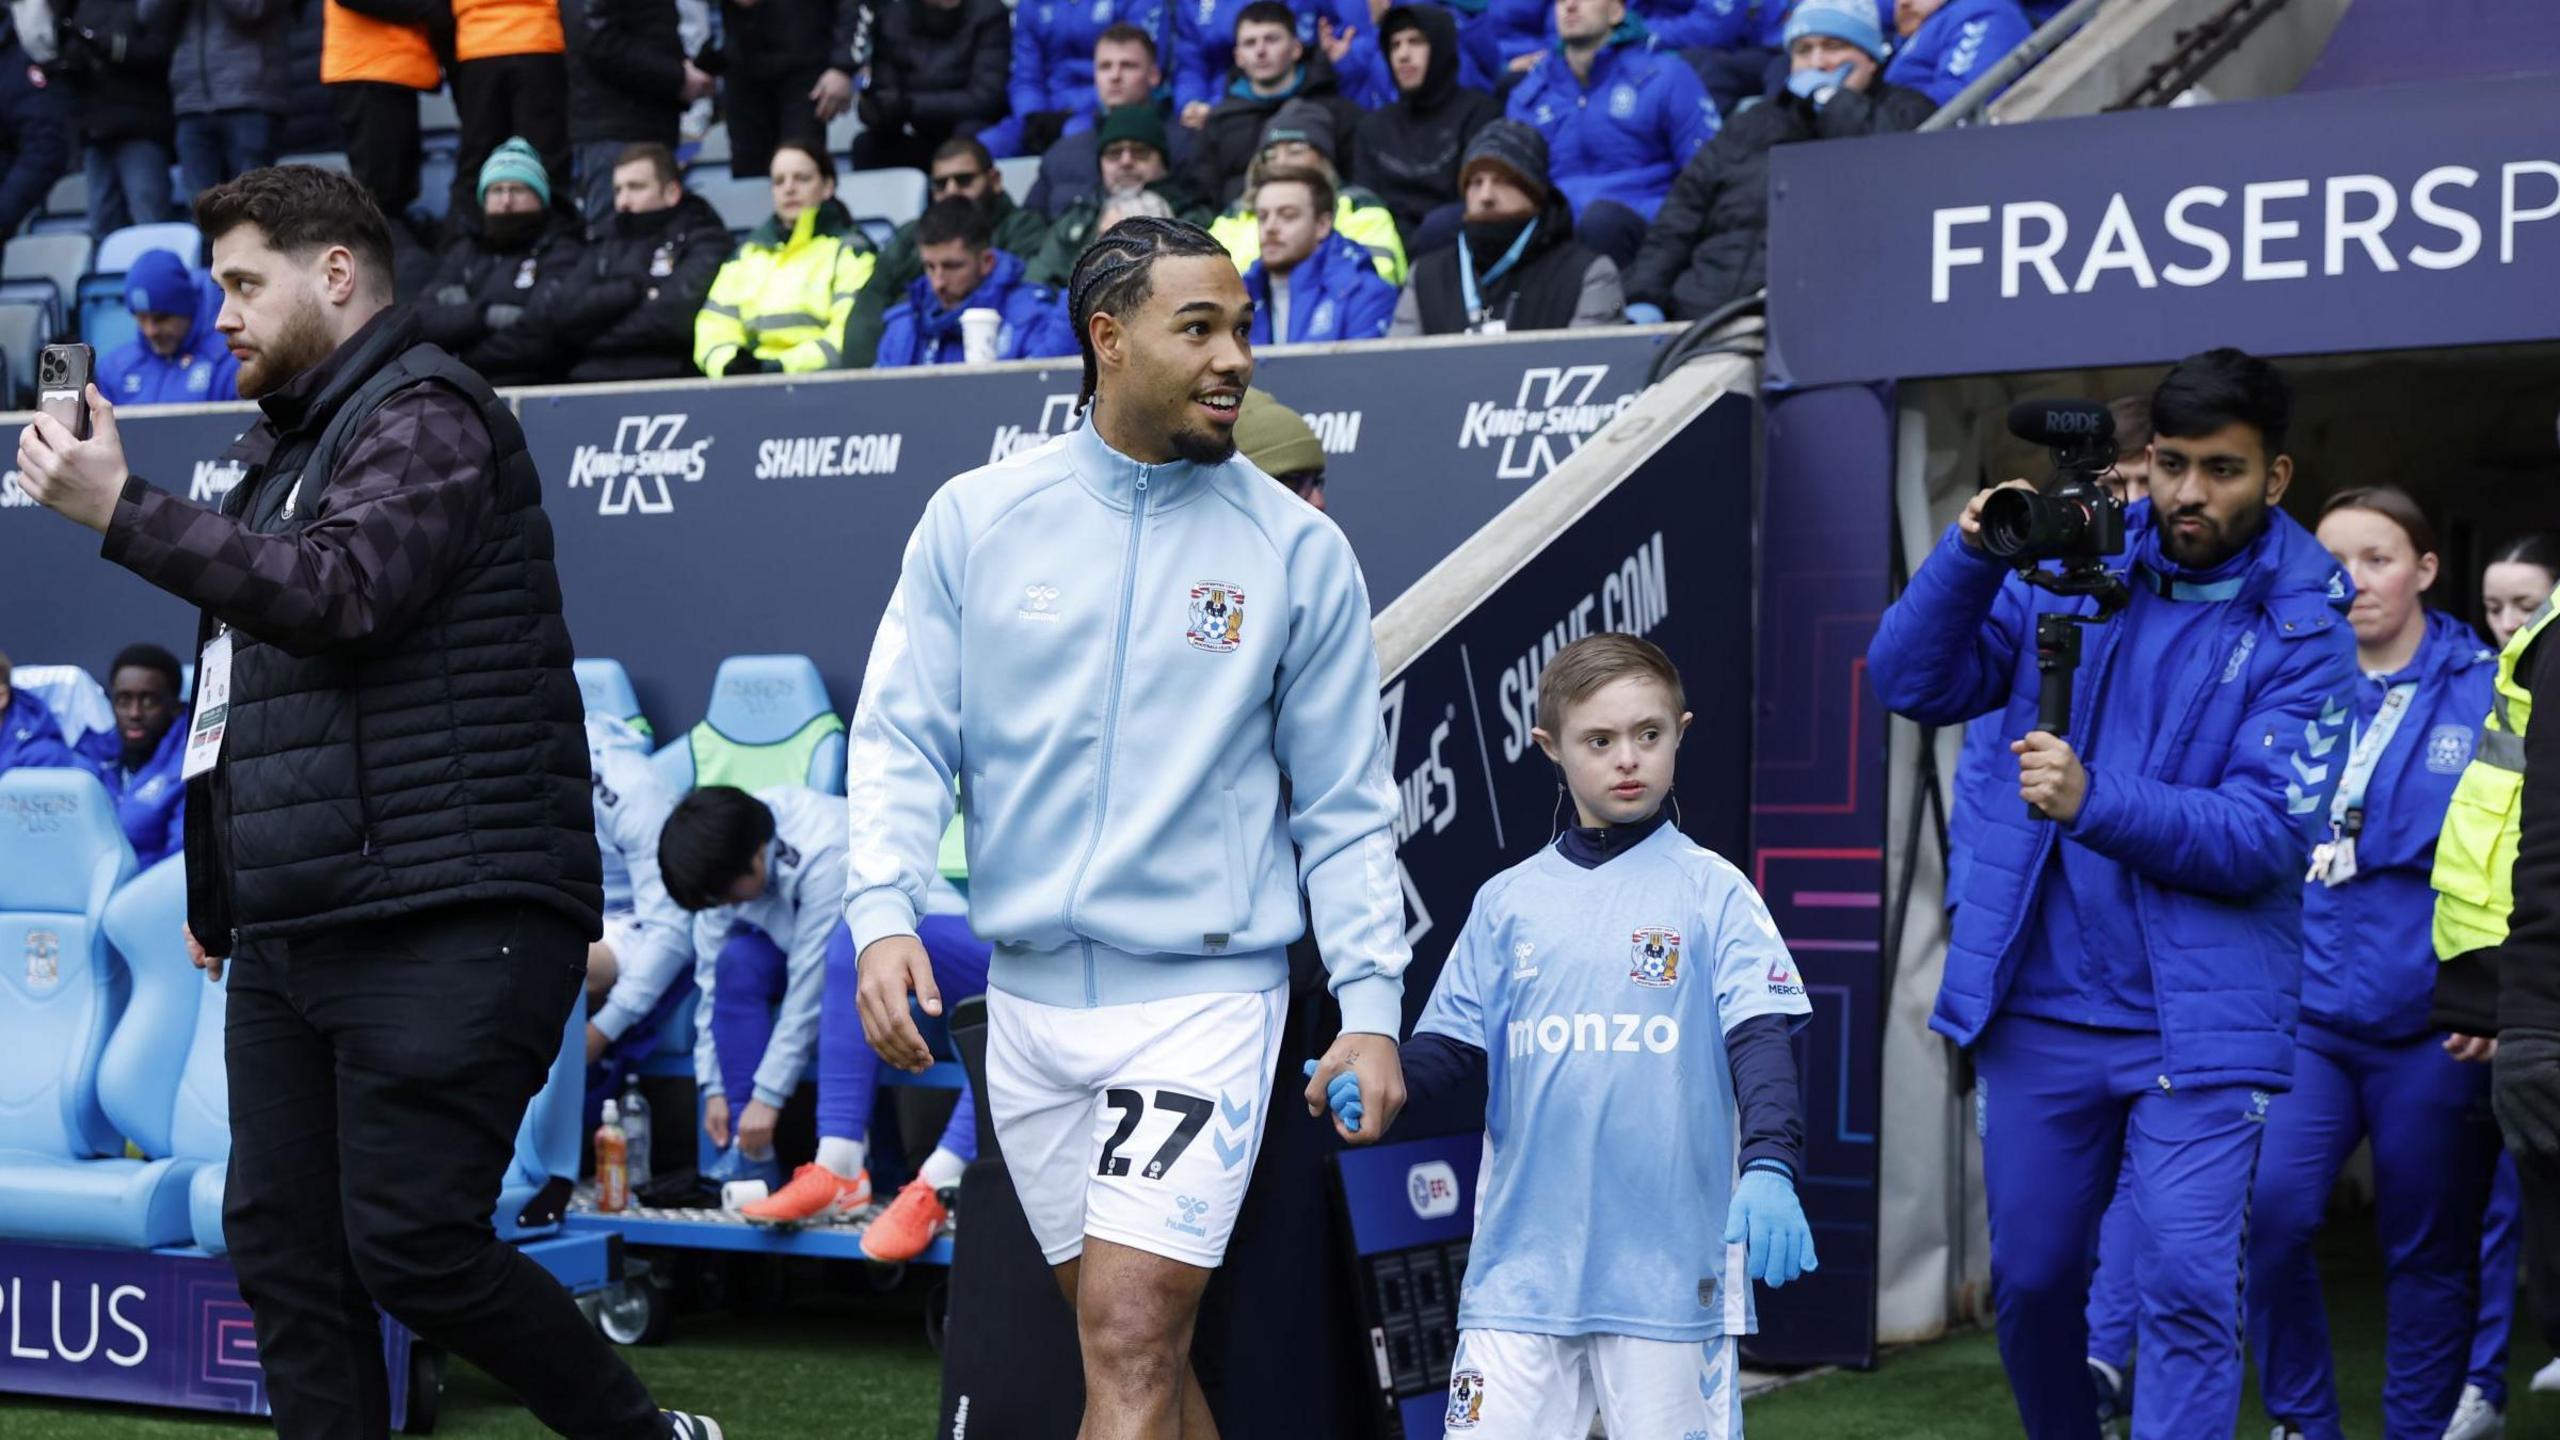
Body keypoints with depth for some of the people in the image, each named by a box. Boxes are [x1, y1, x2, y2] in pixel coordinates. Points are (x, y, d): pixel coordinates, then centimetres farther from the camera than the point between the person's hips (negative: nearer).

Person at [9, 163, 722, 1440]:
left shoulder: (424, 415, -5)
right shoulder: (287, 440, 23)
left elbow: (342, 591, -22)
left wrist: (122, 510, -21)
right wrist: (217, 889, 25)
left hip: (445, 929, -9)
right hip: (289, 937, 9)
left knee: (413, 1249, -11)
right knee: (282, 1251, 5)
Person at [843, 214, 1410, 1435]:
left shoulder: (1300, 550, 1)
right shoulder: (975, 518, 4)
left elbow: (1345, 803, 4)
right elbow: (902, 736, 4)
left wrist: (1372, 1003, -2)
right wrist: (882, 911, -11)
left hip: (1204, 991, -3)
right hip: (1028, 995, 3)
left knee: (1133, 1338, -12)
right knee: (1128, 1339, 11)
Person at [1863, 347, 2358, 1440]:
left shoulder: (2303, 633, -4)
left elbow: (2266, 836, -14)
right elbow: (1912, 685, 0)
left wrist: (2094, 802, -26)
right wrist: (1972, 553, -15)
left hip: (2199, 1020, -3)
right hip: (2037, 1006, 3)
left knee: (2187, 1289, -12)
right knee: (2030, 1279, 14)